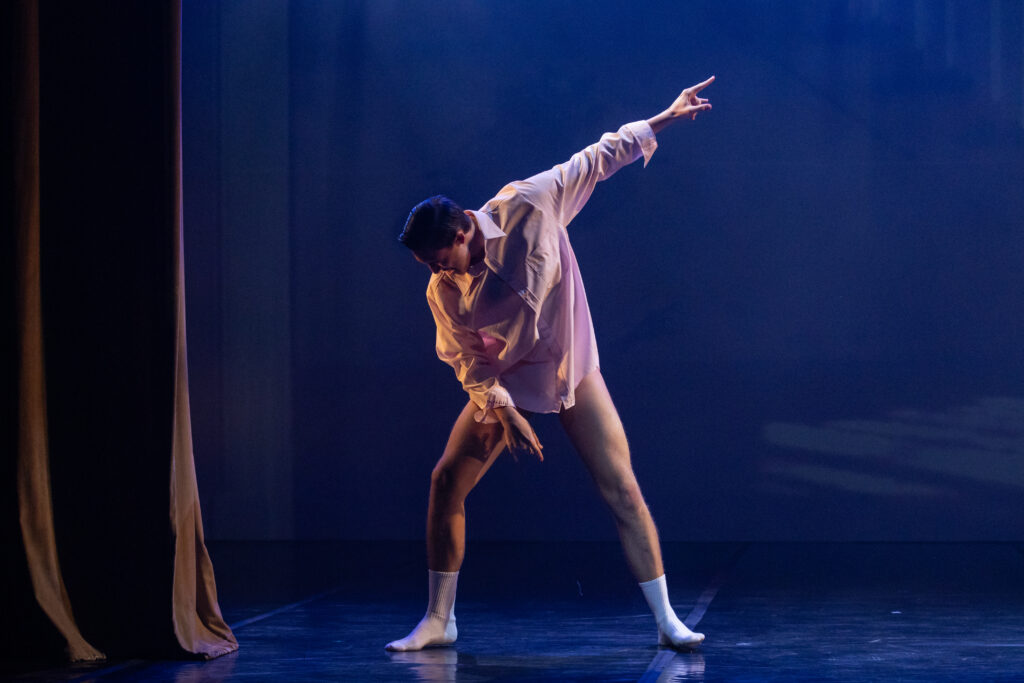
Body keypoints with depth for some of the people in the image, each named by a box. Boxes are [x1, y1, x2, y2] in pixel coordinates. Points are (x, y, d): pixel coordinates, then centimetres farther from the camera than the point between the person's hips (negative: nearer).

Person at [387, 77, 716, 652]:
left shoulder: (526, 207, -21)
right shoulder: (444, 290, -14)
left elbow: (597, 159, -10)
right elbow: (466, 361, -4)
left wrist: (664, 119, -7)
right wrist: (503, 411, -17)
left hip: (573, 371, -2)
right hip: (506, 386, 2)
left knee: (621, 487, -10)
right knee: (447, 481, -5)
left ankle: (668, 620, -6)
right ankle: (439, 621, 8)